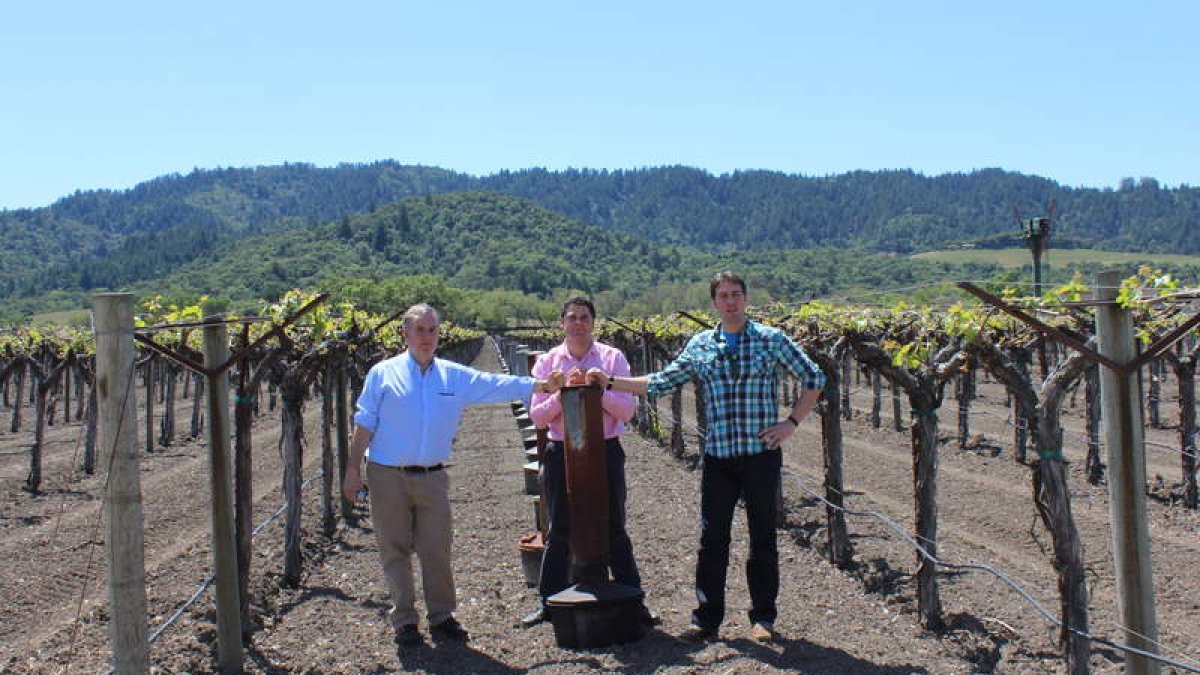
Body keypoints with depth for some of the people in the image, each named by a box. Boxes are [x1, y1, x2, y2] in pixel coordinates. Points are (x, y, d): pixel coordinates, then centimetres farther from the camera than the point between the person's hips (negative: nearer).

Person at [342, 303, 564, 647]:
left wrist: (541, 385, -10)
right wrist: (352, 471, -3)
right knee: (396, 551, 5)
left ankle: (441, 616, 18)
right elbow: (364, 426, 1)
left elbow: (497, 385, 1)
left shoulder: (455, 376, 7)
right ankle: (404, 620, 16)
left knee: (437, 549, 5)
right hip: (388, 476, -2)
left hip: (432, 477, 2)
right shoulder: (383, 373, 0)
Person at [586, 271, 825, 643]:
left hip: (761, 454, -2)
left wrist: (792, 422, -3)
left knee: (763, 538, 7)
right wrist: (610, 382, 4)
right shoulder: (700, 345, 8)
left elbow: (814, 378, 4)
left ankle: (763, 617, 19)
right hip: (718, 456, 2)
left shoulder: (771, 339, 0)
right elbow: (662, 382, 10)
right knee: (712, 539, 4)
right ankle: (707, 619, 14)